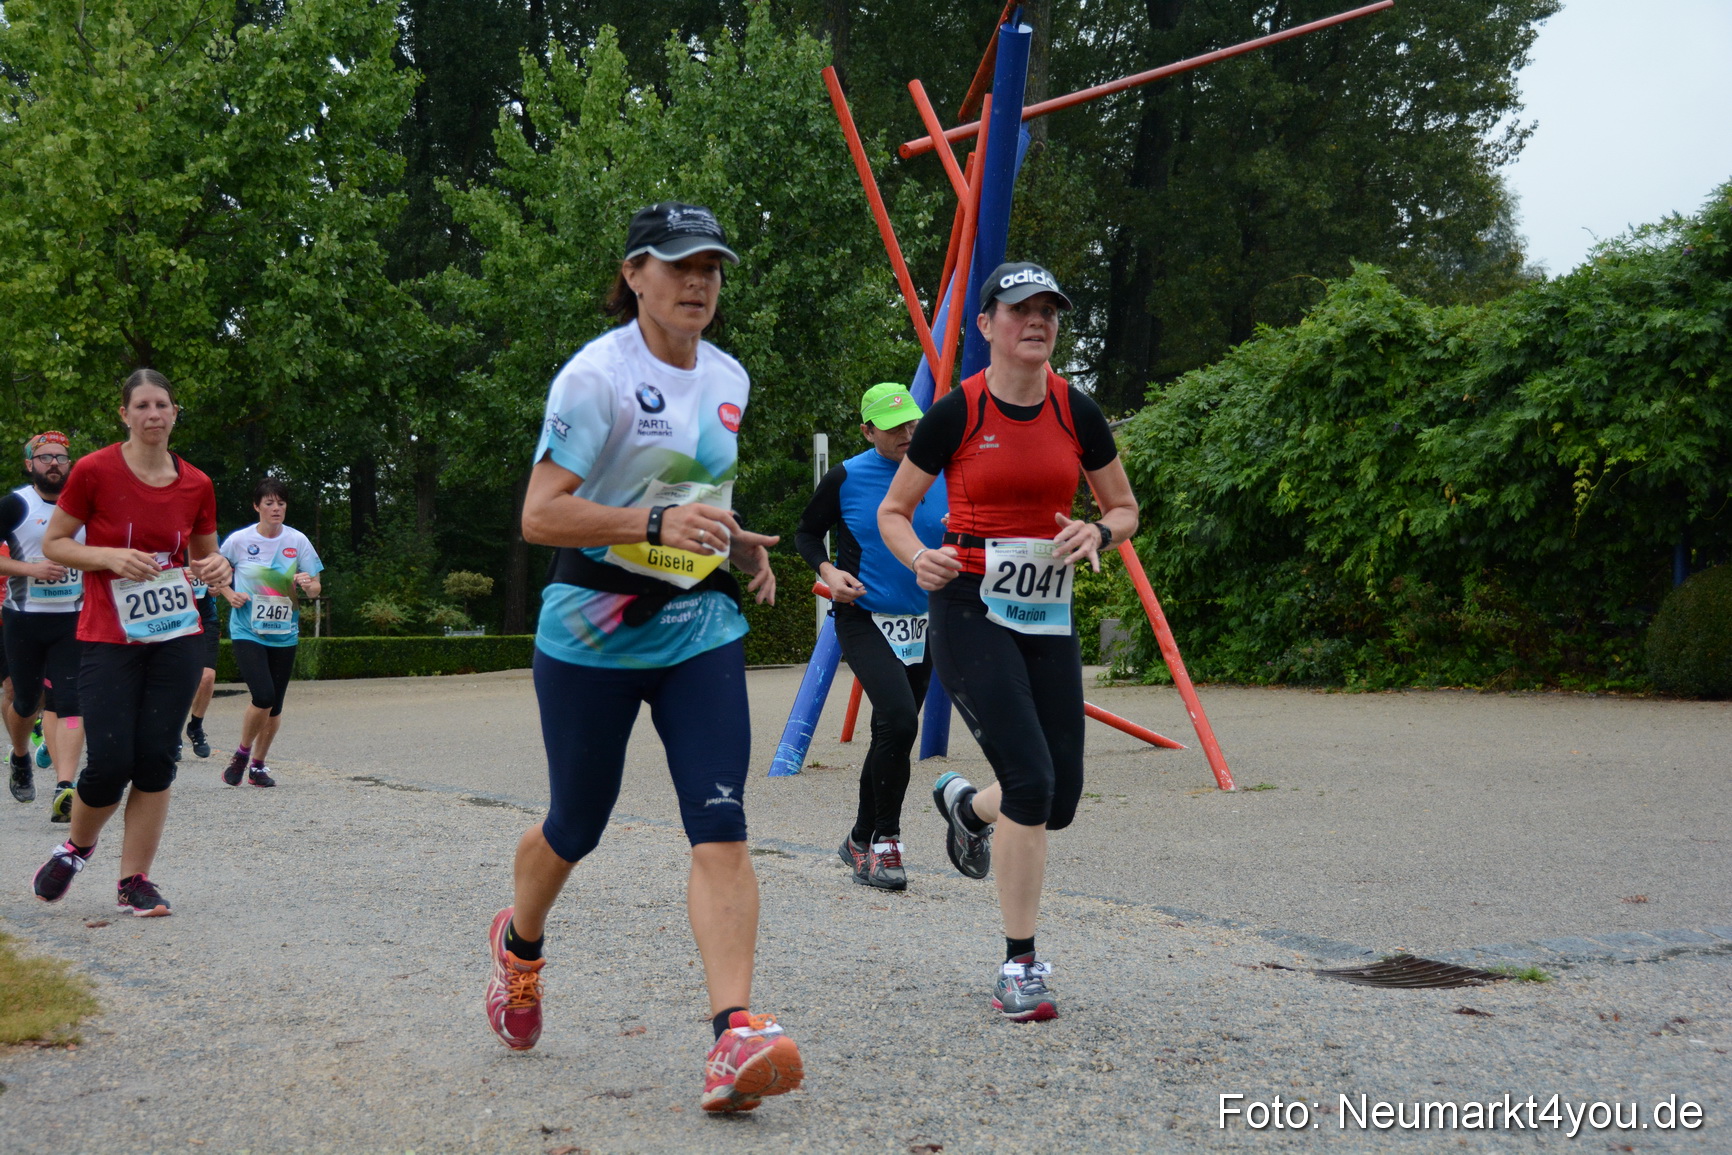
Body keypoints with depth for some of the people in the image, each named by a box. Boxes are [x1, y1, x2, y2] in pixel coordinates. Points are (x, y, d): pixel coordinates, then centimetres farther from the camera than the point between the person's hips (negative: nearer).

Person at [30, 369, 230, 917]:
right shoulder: (94, 471, -7)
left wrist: (216, 567, -6)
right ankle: (77, 846, 24)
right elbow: (53, 543, -1)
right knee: (110, 763, -8)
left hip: (177, 639, 3)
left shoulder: (196, 485, 3)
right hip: (109, 640, -3)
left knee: (156, 759, -1)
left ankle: (134, 881, 11)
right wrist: (109, 556, -18)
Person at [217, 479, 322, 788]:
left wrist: (308, 585, -19)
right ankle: (242, 753, 7)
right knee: (263, 696, -18)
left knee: (275, 704, 7)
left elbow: (314, 589, 3)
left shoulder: (297, 541, 0)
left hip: (284, 634, 3)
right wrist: (230, 595, -5)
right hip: (247, 631, -3)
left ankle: (258, 765, 24)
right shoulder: (239, 540, -4)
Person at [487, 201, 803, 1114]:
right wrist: (657, 525, -30)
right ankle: (519, 944, 44)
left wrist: (737, 543, 8)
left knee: (720, 826, -12)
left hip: (701, 633, 4)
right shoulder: (597, 373, -12)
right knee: (576, 825, 11)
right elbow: (540, 514, -19)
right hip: (592, 635, -4)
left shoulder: (730, 379, 9)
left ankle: (734, 1035, -17)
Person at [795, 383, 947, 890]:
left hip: (921, 626, 5)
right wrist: (828, 571, -11)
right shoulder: (845, 479, -5)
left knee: (892, 736, 10)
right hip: (864, 620, -5)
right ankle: (884, 840, -6)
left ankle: (862, 842, 27)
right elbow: (806, 534, 7)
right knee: (898, 721, -22)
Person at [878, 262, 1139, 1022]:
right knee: (1031, 780, -17)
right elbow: (891, 512, 4)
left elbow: (1125, 508, 13)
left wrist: (1098, 534, -9)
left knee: (1060, 801, 5)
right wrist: (920, 558, -17)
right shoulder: (955, 413, -6)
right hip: (970, 610, -5)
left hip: (1047, 615, 5)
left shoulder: (1076, 411, 4)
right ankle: (1020, 966, -3)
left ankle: (964, 804, 41)